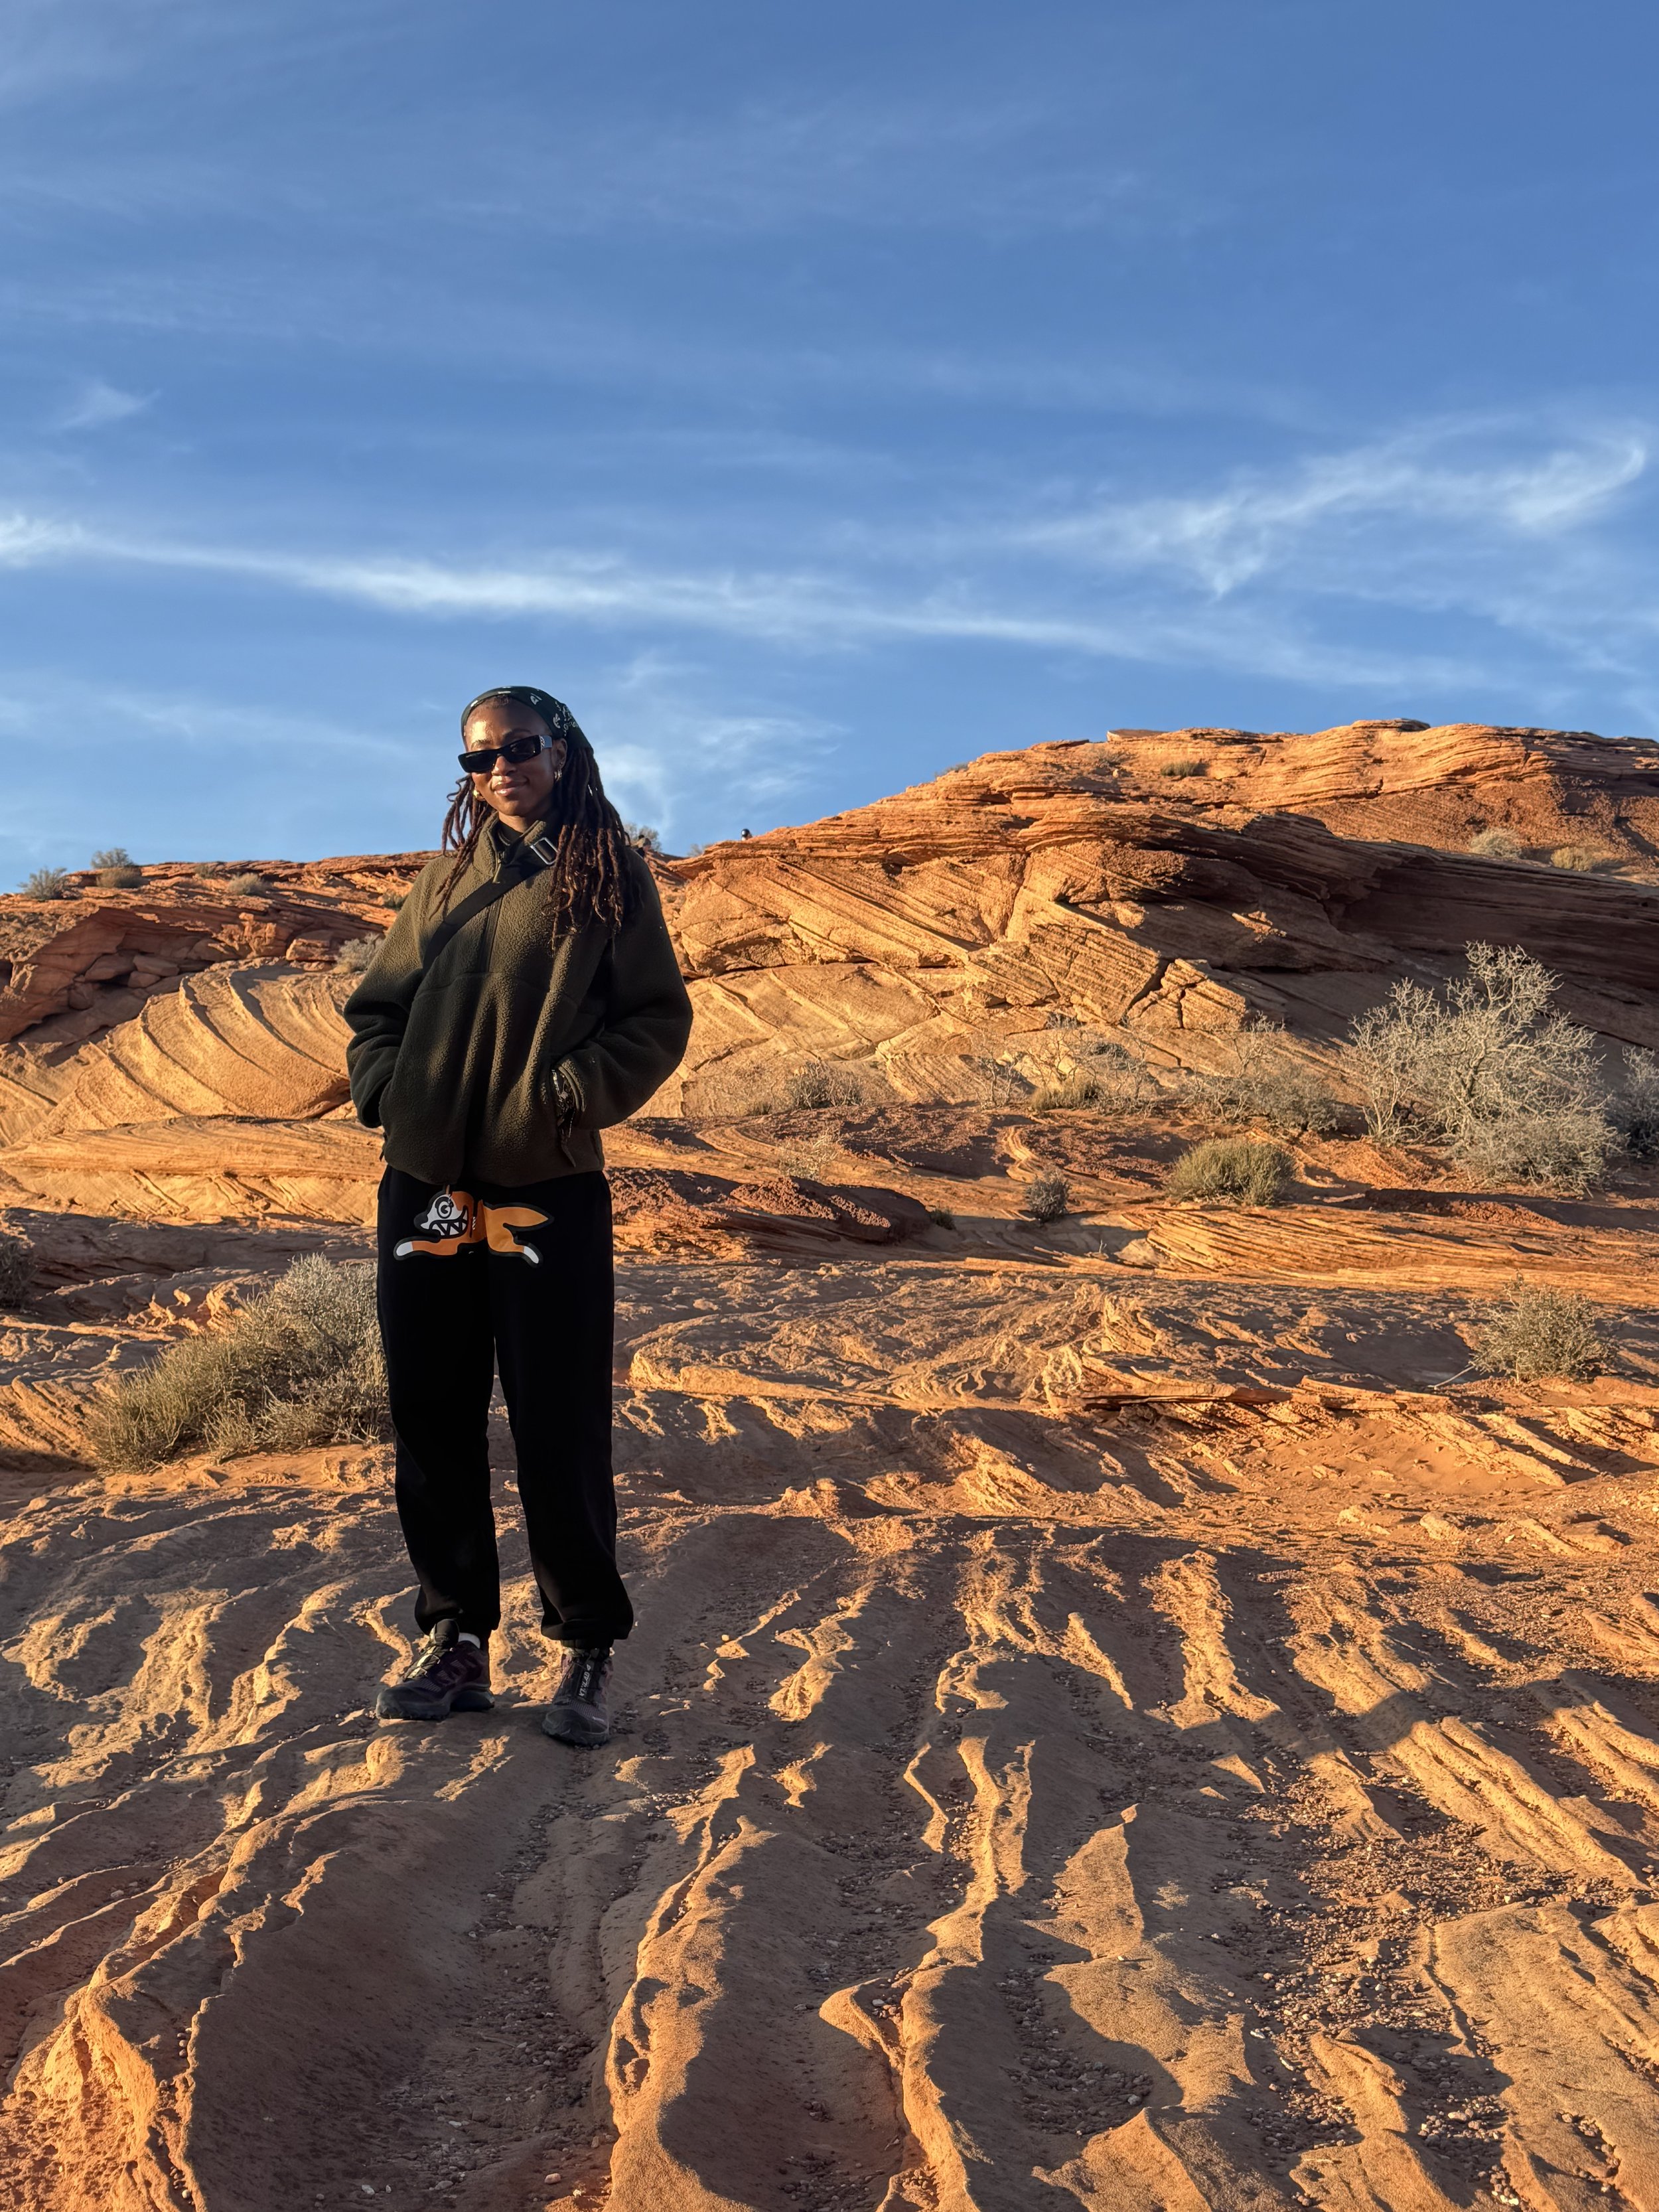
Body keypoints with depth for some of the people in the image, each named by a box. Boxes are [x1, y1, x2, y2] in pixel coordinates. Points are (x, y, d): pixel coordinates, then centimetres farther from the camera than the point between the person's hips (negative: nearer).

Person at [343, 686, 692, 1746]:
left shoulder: (608, 872, 2)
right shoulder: (451, 874, 14)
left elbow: (659, 1019, -2)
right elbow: (379, 1003, 18)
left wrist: (563, 1100, -13)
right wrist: (389, 1091, 0)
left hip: (550, 1192, -4)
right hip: (425, 1184, 5)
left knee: (559, 1429, -1)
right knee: (432, 1421, 9)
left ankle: (590, 1649, 15)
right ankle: (458, 1641, 22)